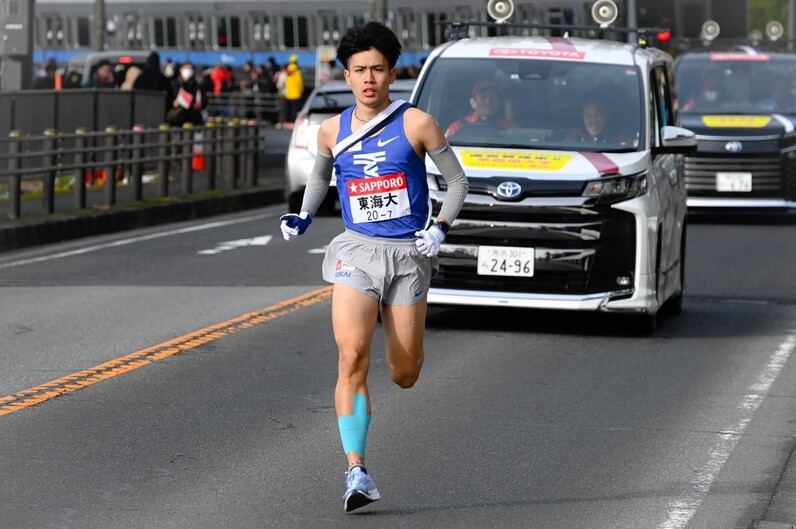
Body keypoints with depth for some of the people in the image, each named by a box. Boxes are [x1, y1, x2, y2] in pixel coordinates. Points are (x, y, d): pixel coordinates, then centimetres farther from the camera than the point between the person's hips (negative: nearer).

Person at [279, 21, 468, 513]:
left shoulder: (416, 124, -4)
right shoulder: (332, 131, 5)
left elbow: (458, 181, 4)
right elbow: (320, 175, 27)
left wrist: (441, 227, -10)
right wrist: (304, 218, 11)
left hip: (408, 252, -1)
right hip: (356, 250, 1)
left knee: (405, 376, 5)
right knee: (352, 356, -20)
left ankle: (403, 331, 45)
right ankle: (357, 470, -20)